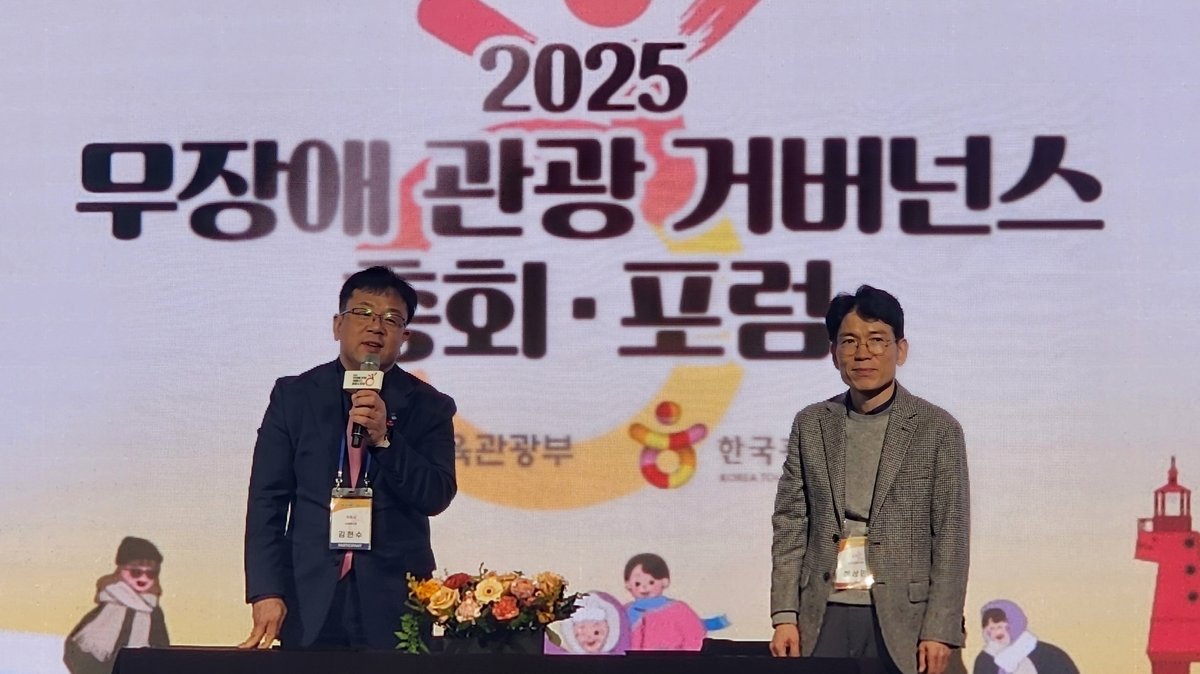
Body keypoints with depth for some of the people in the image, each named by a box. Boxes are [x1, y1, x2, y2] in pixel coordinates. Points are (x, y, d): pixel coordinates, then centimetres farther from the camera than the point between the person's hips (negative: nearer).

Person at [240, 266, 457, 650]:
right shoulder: (294, 396, 8)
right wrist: (266, 592, -6)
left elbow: (437, 497, -4)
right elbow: (267, 500, 4)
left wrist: (383, 438, -18)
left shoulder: (428, 407, 7)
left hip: (394, 604, 0)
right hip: (309, 605, 0)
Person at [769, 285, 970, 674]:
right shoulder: (810, 425, 11)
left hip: (901, 622, -2)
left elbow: (952, 537, -1)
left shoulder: (937, 428, 2)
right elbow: (790, 524, 10)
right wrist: (784, 616, 1)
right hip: (823, 618, 2)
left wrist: (939, 631, -8)